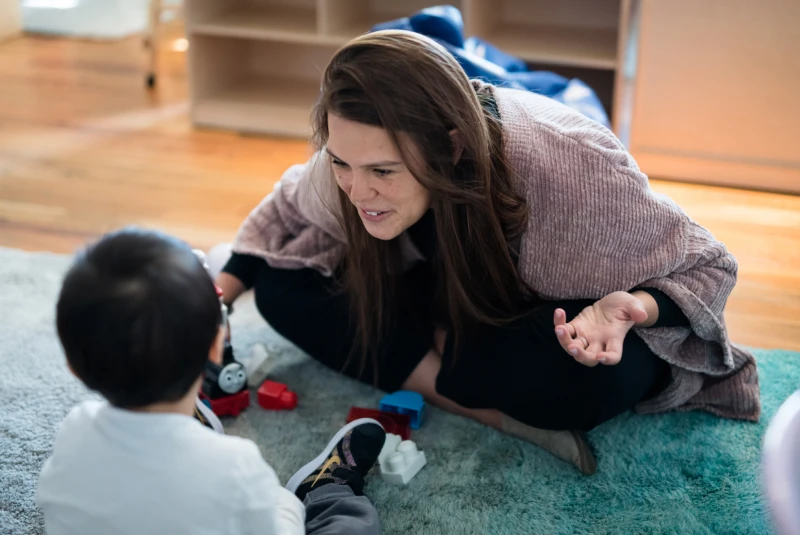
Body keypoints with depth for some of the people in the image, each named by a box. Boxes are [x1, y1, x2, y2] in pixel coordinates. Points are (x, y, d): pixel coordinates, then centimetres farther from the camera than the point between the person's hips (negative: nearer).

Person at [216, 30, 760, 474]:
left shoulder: (568, 166, -37)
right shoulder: (361, 154, -23)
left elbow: (705, 267, -22)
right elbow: (290, 207, 3)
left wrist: (629, 310, -42)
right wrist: (222, 290, -6)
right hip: (453, 305, 6)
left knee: (599, 377, -42)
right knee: (282, 288, -17)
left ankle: (426, 356, -15)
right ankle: (499, 413, -22)